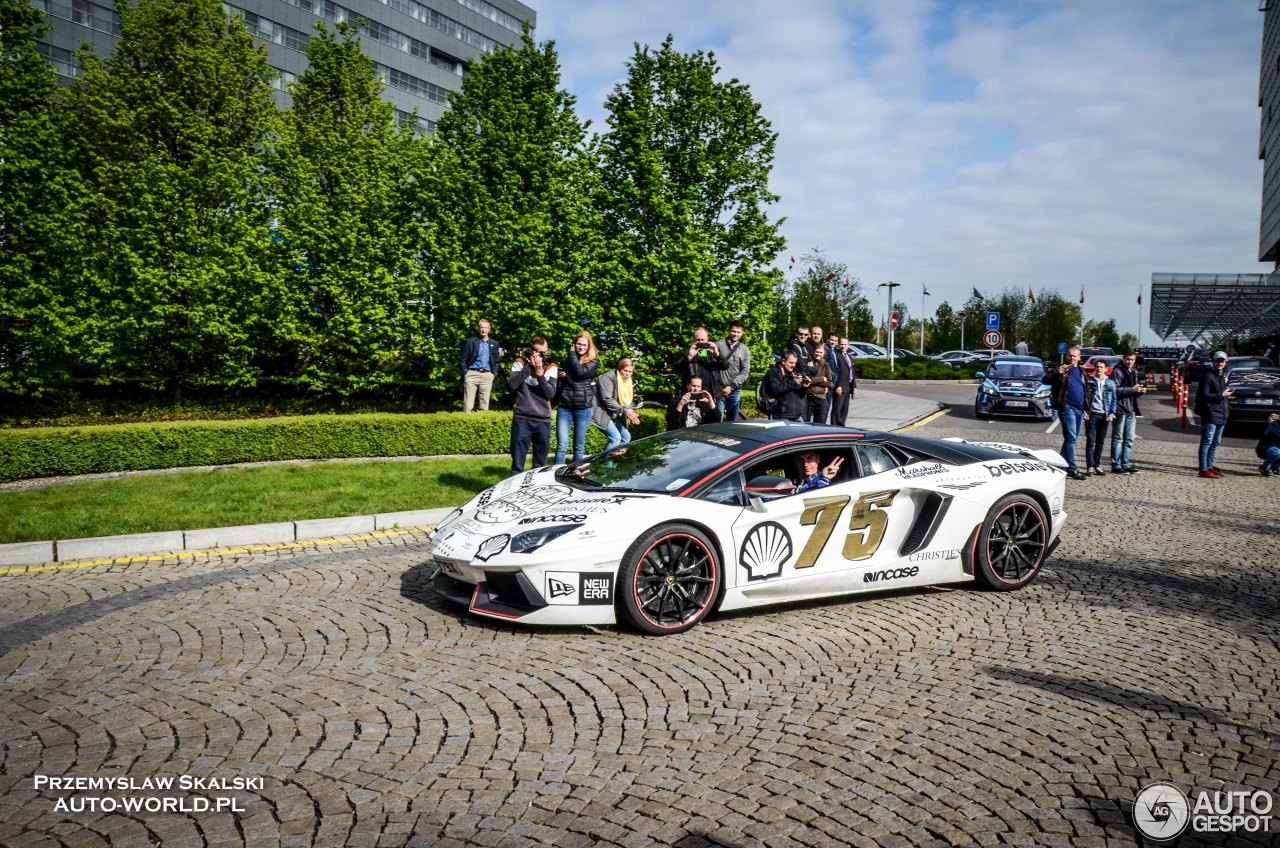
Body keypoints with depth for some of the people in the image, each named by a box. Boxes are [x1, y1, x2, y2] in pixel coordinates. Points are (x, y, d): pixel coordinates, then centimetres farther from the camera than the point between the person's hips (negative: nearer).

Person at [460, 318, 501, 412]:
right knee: (468, 405, -7)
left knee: (484, 405, 2)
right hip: (472, 374, -2)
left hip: (487, 376, 2)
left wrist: (494, 373, 4)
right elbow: (463, 359, 6)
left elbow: (496, 361, 16)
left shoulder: (494, 343, 15)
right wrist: (465, 372, -4)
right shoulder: (470, 341, 7)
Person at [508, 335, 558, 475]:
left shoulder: (551, 368, 6)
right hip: (522, 419, -2)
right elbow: (511, 385, -13)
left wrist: (540, 373, -16)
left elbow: (551, 393, -6)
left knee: (540, 466, 8)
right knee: (517, 465, 0)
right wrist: (529, 366, -14)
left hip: (543, 421, 2)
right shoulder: (520, 363, 3)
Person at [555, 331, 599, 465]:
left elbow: (581, 372, -17)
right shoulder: (565, 360, 9)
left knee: (579, 447, 7)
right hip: (564, 407, 1)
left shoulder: (593, 361, 2)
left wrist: (572, 354, -5)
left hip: (583, 409, -1)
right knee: (562, 446, -6)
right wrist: (559, 376, -5)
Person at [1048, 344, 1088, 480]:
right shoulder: (1062, 369, -1)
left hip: (1079, 409, 7)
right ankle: (1072, 469, -11)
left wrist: (1085, 409, 21)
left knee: (1072, 439, 11)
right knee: (1071, 438, -12)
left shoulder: (1081, 371, 18)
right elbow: (1047, 380, -14)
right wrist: (1058, 372, -31)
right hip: (1067, 408, -7)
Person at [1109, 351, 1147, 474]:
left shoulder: (1134, 372, 18)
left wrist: (1141, 391, 4)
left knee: (1129, 439, 10)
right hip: (1120, 409, -8)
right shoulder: (1117, 372, -7)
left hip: (1131, 410, 8)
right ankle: (1116, 466, 1)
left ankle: (1126, 464, 16)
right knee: (1118, 438, -3)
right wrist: (1132, 389, -21)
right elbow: (1115, 390, -19)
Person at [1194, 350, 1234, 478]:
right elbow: (1204, 395, -18)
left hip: (1221, 415, 9)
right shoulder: (1207, 375, -10)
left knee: (1215, 443, 14)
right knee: (1207, 442, -8)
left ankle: (1209, 466, 22)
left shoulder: (1222, 375, 17)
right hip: (1210, 415, -9)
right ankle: (1204, 469, -8)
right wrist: (1221, 395, -17)